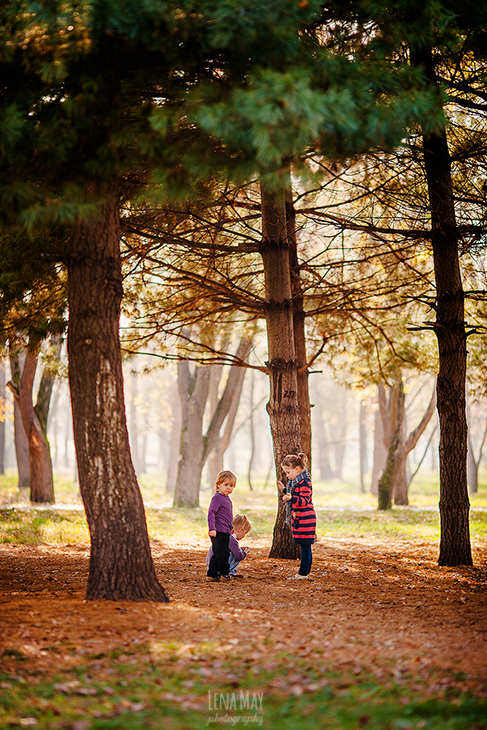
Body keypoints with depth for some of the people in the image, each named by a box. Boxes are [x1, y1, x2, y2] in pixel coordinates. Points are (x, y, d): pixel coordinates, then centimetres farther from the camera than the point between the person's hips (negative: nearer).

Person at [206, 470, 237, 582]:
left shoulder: (227, 498, 17)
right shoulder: (217, 498, -12)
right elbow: (211, 513, -18)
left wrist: (231, 528, 35)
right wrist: (212, 528, -25)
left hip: (225, 531, 10)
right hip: (219, 531, -10)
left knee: (217, 554, 11)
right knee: (223, 553, -6)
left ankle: (212, 574, 14)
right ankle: (224, 573, 0)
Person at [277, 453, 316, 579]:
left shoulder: (304, 482, -15)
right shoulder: (294, 481, 16)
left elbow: (304, 501, -22)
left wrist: (291, 498, -35)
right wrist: (284, 490, 19)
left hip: (305, 518, -10)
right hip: (298, 518, 10)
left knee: (305, 545, -6)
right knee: (305, 546, 13)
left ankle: (303, 573, -5)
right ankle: (304, 572, 17)